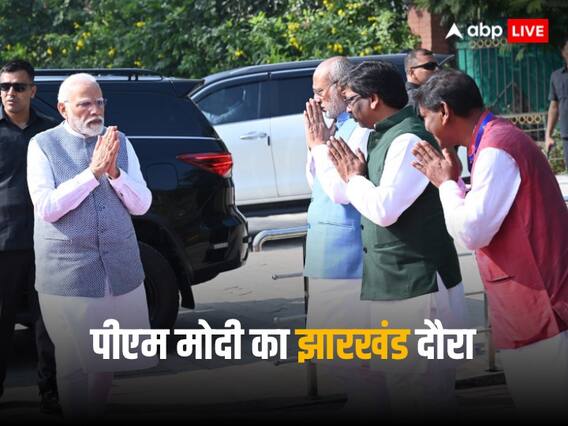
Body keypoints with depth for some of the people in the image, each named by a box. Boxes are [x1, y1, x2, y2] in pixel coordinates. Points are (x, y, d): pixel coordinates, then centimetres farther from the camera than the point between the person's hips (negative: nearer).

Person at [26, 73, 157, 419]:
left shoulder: (120, 143, 6)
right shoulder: (43, 146, -3)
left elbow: (141, 205, 2)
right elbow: (46, 208, -13)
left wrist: (114, 172, -15)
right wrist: (93, 172, -19)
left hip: (118, 269, 4)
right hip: (67, 271, -4)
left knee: (107, 356, 13)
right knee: (73, 362, -1)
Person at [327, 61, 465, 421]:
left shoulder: (409, 138, -17)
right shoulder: (383, 137, 13)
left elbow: (384, 209, -22)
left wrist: (354, 177, -8)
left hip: (419, 286, -10)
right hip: (393, 284, 10)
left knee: (424, 391, -5)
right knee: (401, 385, 18)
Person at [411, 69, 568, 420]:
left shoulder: (496, 150, -16)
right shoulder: (498, 140, 16)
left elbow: (472, 233, -18)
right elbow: (484, 219, 21)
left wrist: (446, 183, -4)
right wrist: (452, 182, 10)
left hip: (538, 310, -10)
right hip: (531, 311, 10)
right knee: (539, 406, 13)